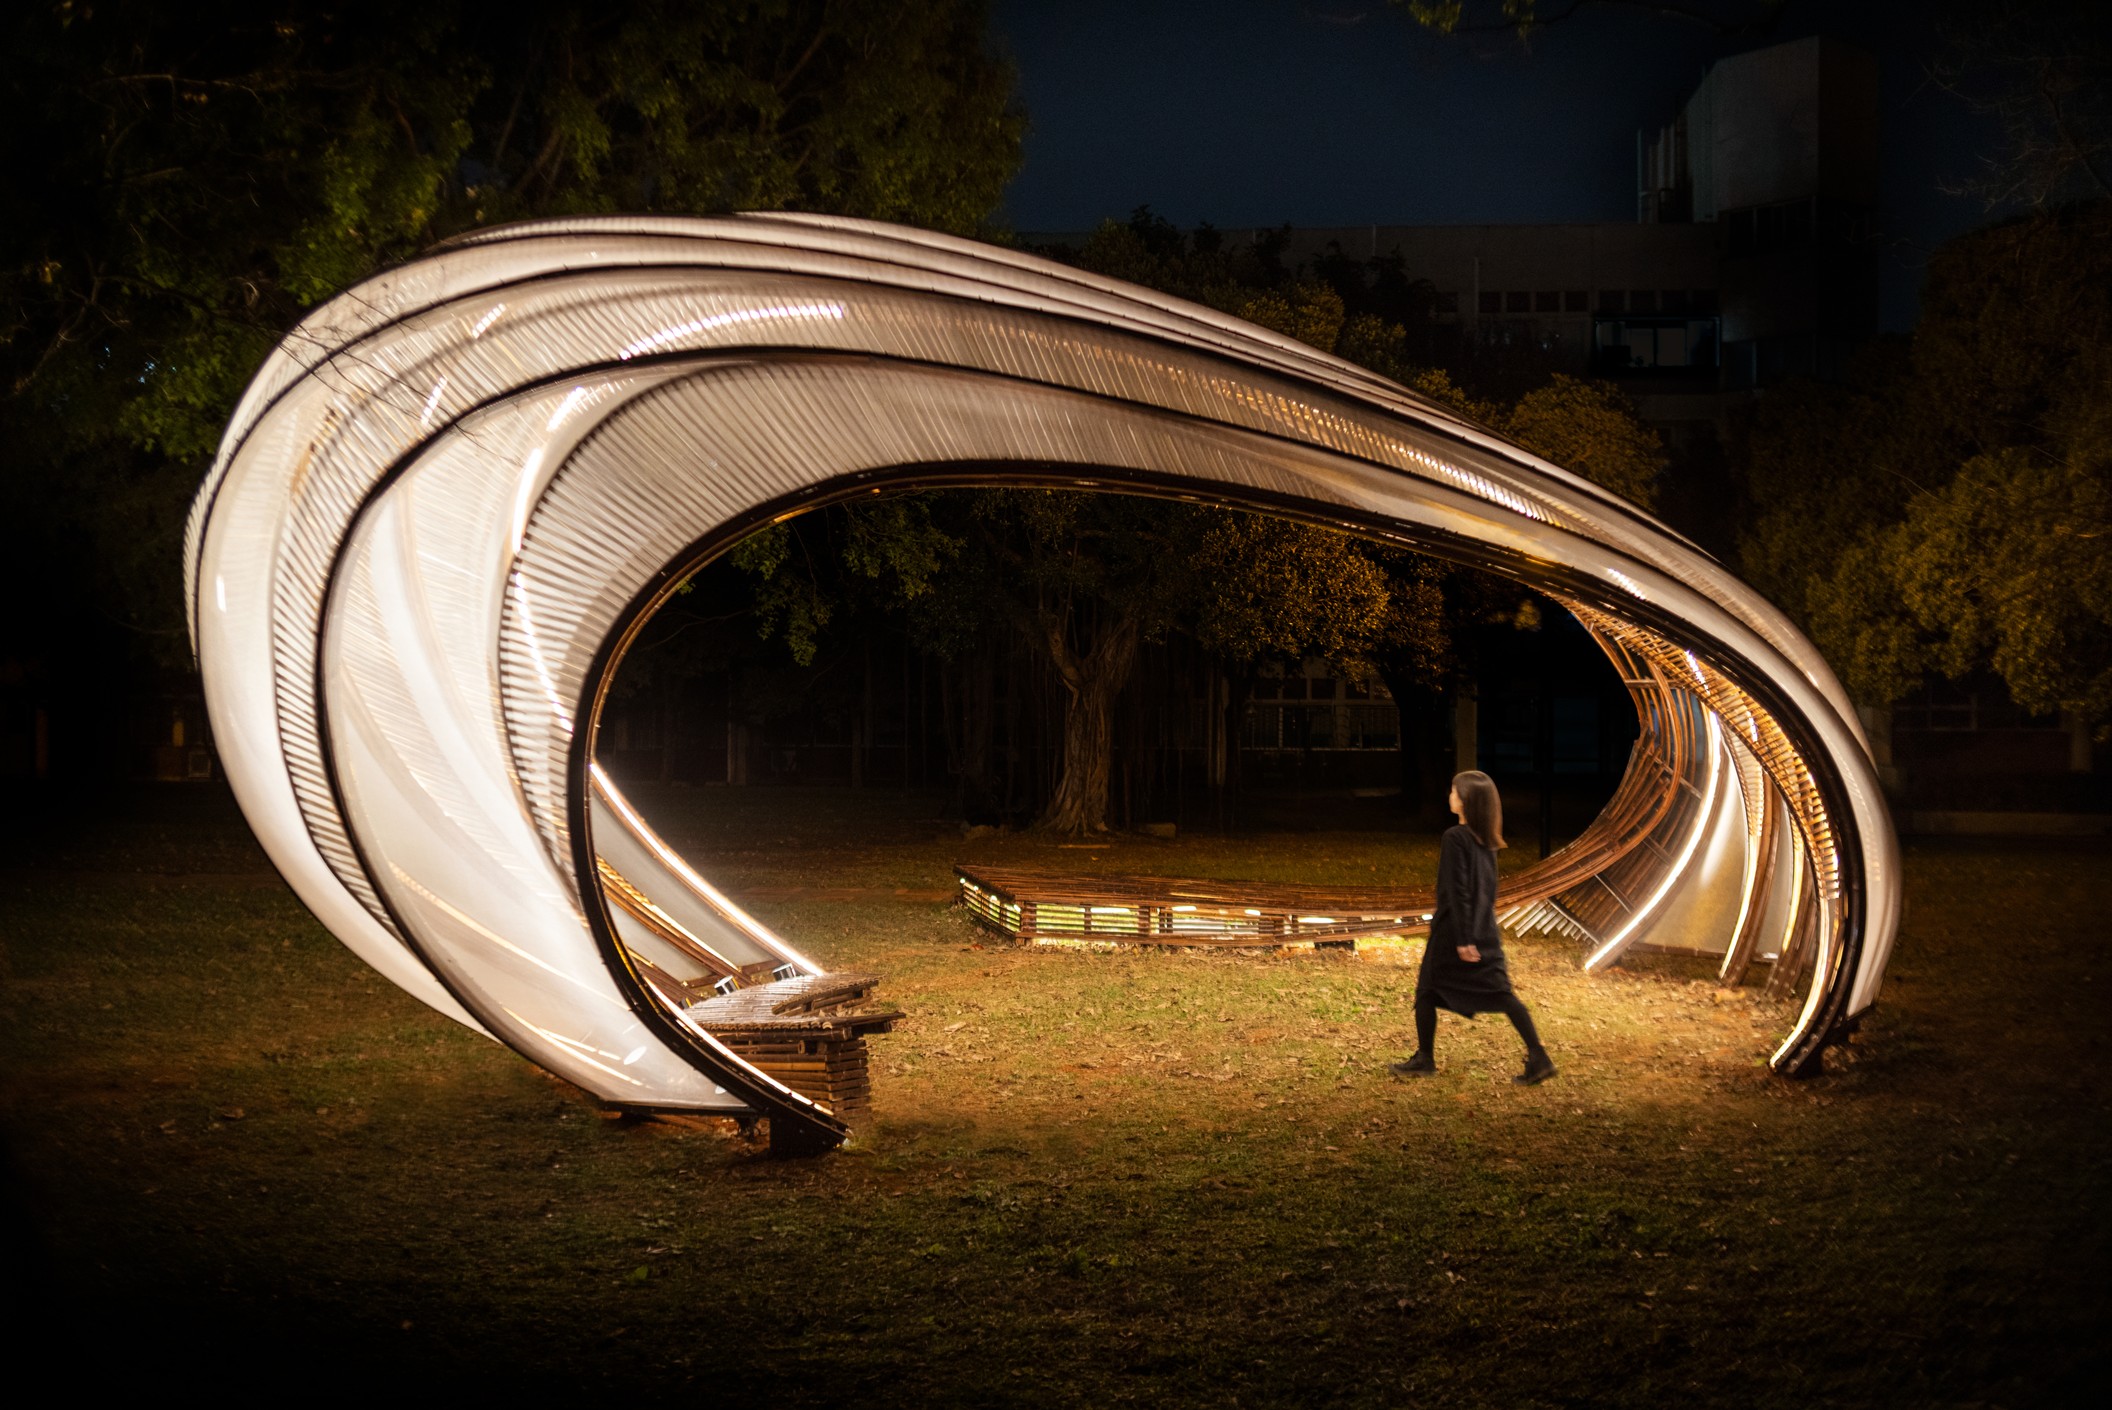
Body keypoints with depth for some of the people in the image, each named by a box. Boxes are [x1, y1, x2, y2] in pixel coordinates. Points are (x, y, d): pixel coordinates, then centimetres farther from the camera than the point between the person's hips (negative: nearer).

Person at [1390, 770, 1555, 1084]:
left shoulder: (1455, 838, -17)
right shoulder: (1487, 840, 7)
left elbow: (1457, 891, -19)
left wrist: (1462, 939, -19)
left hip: (1453, 932, -7)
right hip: (1486, 931, 7)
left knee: (1427, 990, 10)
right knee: (1500, 993, 3)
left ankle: (1424, 1058, 19)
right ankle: (1538, 1057, -6)